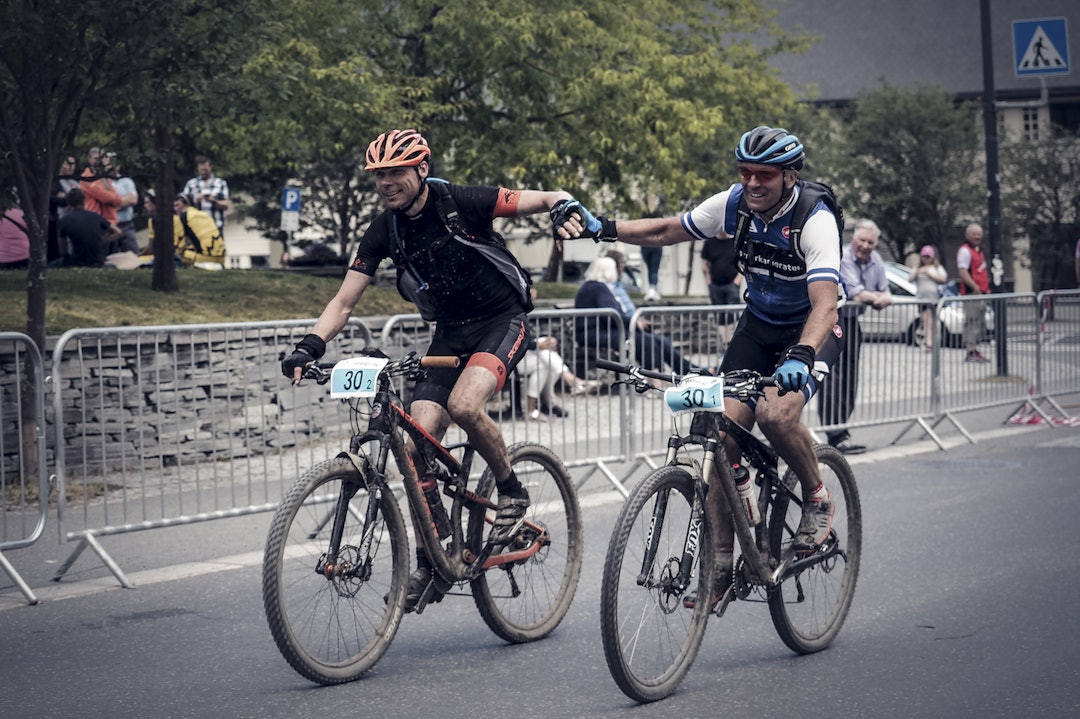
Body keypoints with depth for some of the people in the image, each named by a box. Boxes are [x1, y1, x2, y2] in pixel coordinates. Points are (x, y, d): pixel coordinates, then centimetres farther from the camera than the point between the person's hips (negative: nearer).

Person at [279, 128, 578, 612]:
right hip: (450, 333, 5)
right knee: (418, 442, -10)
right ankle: (427, 560, 3)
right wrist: (309, 347, -18)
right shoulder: (383, 233, -5)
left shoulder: (463, 204, -17)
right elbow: (344, 301, -3)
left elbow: (546, 200, -13)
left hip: (503, 321, -5)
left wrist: (567, 207, -37)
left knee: (464, 404, -32)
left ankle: (512, 492, -6)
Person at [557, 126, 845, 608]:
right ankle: (721, 565, -3)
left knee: (776, 414, -32)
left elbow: (825, 302, -40)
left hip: (810, 332, -5)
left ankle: (817, 499, -2)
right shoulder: (734, 204, -12)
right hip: (757, 327, 5)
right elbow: (667, 231, 1)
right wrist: (602, 229, -13)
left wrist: (801, 356, -57)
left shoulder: (816, 220, -27)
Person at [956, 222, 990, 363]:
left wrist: (986, 288, 19)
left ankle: (975, 351, 20)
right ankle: (971, 352, -13)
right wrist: (974, 287, -26)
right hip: (971, 293, -10)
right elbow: (963, 272, -20)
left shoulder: (979, 251, 22)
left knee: (980, 323, 13)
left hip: (980, 293, 10)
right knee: (972, 322, -12)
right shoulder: (965, 250, -9)